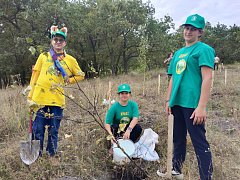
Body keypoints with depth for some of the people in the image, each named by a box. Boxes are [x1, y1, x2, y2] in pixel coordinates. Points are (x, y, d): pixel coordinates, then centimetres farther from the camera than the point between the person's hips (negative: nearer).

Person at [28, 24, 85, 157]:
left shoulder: (70, 60, 8)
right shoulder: (43, 57, 8)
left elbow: (80, 75, 18)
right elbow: (34, 77, 7)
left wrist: (67, 81, 2)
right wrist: (31, 97, 2)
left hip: (57, 101, 0)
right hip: (40, 99, 0)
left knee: (53, 132, 9)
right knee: (38, 131, 4)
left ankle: (52, 156, 23)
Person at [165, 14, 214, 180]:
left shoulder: (204, 49, -5)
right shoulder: (178, 53, 18)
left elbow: (207, 78, -14)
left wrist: (201, 107, -21)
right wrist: (168, 100, 15)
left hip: (192, 104, -8)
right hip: (177, 103, 8)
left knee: (200, 144, -3)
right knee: (178, 139, 19)